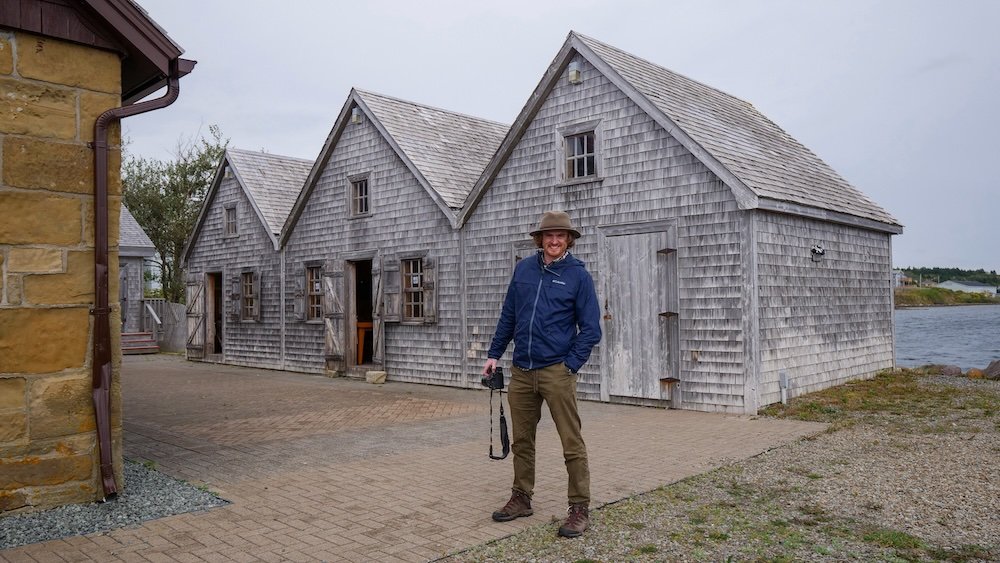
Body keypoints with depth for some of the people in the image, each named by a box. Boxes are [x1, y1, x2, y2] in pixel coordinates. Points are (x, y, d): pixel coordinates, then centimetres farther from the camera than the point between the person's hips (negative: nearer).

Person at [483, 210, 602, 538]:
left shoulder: (578, 275, -3)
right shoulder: (524, 269, 9)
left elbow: (590, 328, -4)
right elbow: (508, 316, 15)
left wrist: (570, 365, -11)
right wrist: (494, 354, 12)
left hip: (556, 372, -4)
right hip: (521, 372, 5)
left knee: (572, 443, -2)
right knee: (521, 441, 14)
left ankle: (580, 509, 9)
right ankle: (521, 499, 29)